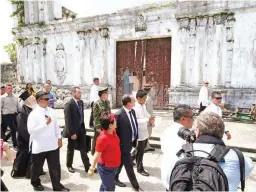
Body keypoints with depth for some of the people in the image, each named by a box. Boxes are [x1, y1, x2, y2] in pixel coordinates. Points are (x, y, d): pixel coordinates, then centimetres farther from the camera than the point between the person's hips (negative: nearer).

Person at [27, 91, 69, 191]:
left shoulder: (51, 111, 1)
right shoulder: (33, 114, -14)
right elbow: (31, 130, -21)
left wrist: (59, 138, 8)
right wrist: (45, 123, -23)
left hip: (52, 144, 4)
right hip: (39, 146, -4)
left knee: (55, 166, 9)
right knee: (37, 167, 18)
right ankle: (36, 183, 43)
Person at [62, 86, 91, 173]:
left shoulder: (81, 102, 4)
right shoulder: (69, 104, -19)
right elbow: (68, 120, -20)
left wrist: (83, 126, 11)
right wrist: (72, 133, -20)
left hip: (81, 128, 6)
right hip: (73, 130, -6)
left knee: (83, 148, 9)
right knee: (71, 149, 13)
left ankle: (87, 166, 17)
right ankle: (69, 166, 33)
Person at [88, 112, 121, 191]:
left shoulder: (113, 131, -8)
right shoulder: (103, 138, -32)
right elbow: (97, 154, -22)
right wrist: (92, 168, -13)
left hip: (113, 166, 8)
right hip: (106, 168, -8)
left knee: (105, 185, 27)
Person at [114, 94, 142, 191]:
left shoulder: (133, 111, 2)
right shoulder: (119, 115, -23)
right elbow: (116, 131, -16)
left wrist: (135, 139, 11)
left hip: (131, 142, 8)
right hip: (124, 144, -8)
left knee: (121, 162, 25)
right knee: (129, 166, 6)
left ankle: (115, 178, 45)